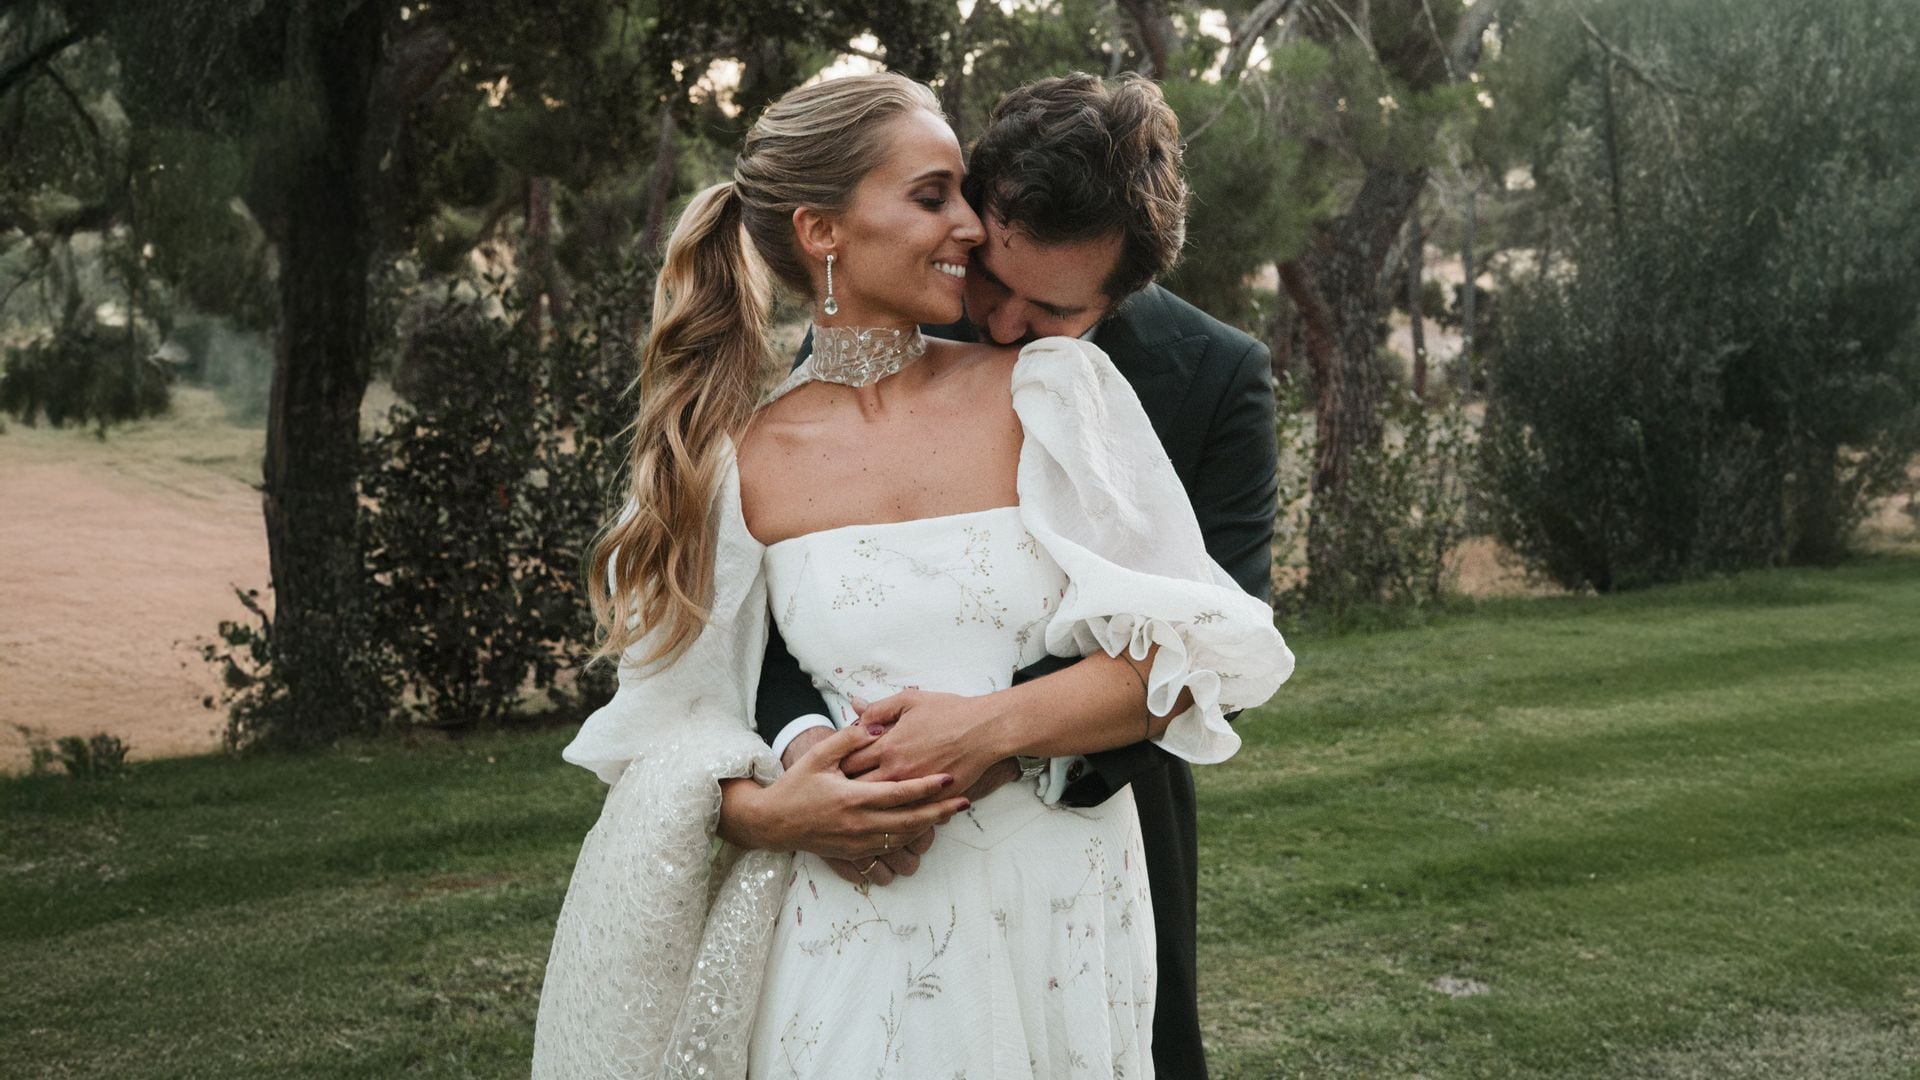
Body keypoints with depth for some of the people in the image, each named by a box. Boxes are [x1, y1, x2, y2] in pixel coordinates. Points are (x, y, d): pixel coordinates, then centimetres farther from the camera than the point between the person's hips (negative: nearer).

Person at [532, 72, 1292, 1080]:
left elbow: (1192, 647, -8)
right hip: (852, 930, 0)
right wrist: (769, 801, -14)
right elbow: (677, 723, 5)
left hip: (1057, 916, 0)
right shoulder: (740, 463, -2)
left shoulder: (1054, 387, -5)